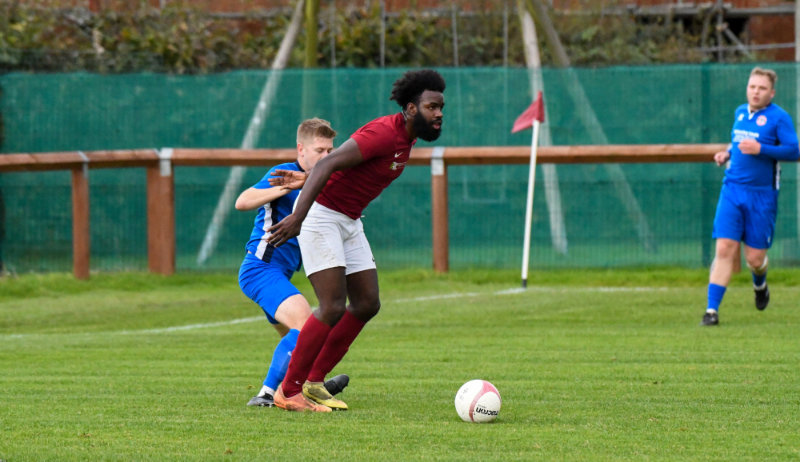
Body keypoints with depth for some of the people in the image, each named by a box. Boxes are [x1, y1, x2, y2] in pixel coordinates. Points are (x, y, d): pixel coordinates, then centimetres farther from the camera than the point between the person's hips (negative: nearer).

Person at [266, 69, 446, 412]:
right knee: (333, 307, -15)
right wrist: (298, 216, -39)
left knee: (367, 304, 6)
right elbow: (327, 164, -31)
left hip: (348, 222, 10)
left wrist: (306, 178, 26)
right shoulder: (384, 133, -23)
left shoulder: (406, 138, 8)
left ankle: (314, 382, 14)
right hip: (321, 215, -10)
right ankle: (289, 391, -4)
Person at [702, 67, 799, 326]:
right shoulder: (740, 113, 12)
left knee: (755, 258, 1)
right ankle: (712, 310, -12)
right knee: (725, 249, -10)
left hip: (762, 196, -4)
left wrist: (760, 149, -23)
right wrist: (727, 154, 10)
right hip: (732, 190, 4)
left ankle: (760, 284, 38)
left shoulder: (778, 117, -6)